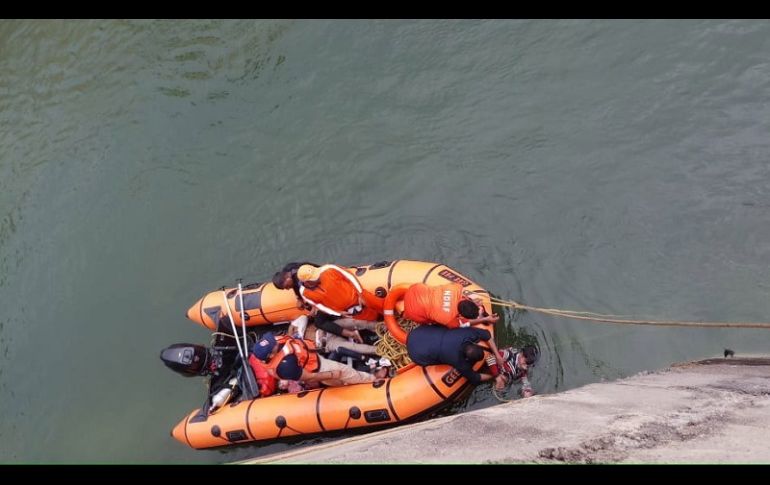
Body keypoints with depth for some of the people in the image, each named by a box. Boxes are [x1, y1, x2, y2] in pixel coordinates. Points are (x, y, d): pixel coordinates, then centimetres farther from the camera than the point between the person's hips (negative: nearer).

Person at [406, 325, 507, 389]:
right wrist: (495, 376, 0)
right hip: (417, 353, -5)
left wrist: (498, 356, -1)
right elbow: (474, 378, -8)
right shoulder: (459, 361, -26)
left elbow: (487, 335, 0)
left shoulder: (468, 333, -20)